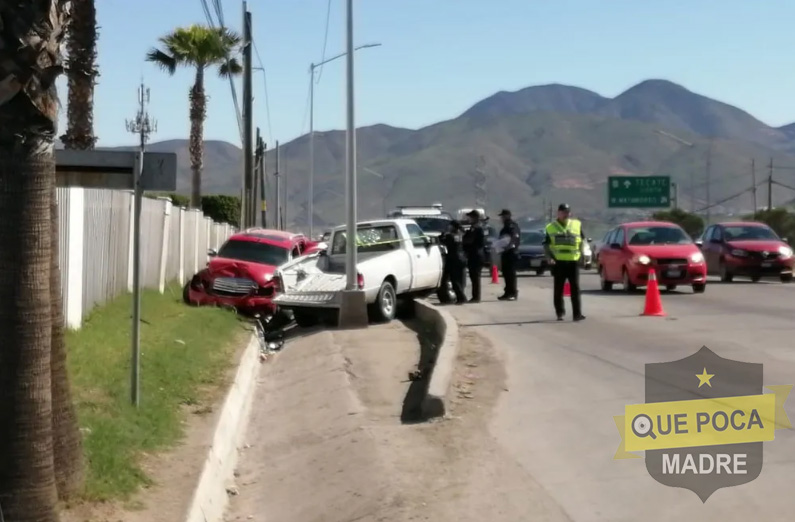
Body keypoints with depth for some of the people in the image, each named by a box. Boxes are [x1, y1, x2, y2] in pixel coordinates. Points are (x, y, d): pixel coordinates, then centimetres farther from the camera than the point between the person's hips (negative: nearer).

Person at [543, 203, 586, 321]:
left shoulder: (577, 225, 8)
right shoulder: (550, 227, 5)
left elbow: (582, 241, 14)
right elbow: (546, 245, 7)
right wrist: (549, 257, -7)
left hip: (573, 261, 0)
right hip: (558, 262, 0)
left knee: (575, 288, -2)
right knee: (558, 289, 6)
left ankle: (577, 313, -1)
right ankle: (560, 313, 18)